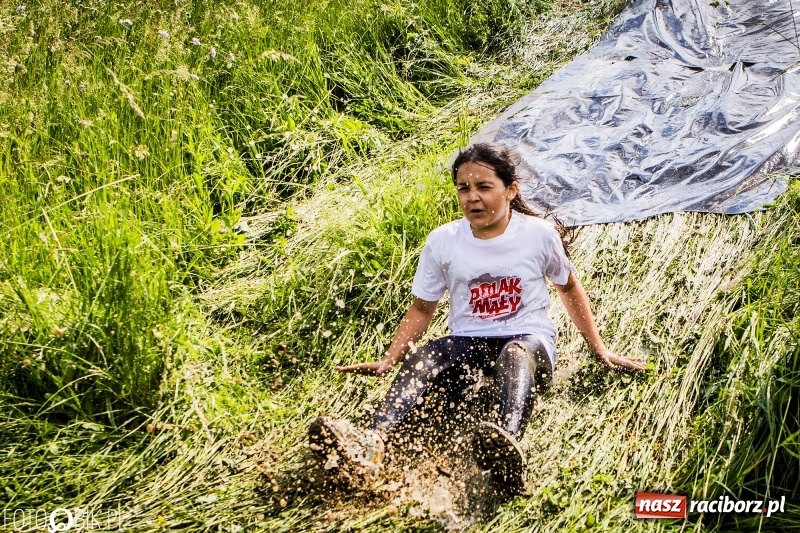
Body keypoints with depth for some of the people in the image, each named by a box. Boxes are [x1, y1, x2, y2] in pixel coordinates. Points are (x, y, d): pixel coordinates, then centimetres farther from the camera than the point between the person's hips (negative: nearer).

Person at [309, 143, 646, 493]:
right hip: (468, 342, 2)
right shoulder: (442, 242, -1)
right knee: (419, 358, -31)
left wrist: (600, 350, 14)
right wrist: (387, 360, -1)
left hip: (529, 338, -2)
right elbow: (422, 309, 8)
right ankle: (373, 441, -54)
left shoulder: (540, 234, -3)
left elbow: (569, 288, 13)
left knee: (516, 355, -39)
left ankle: (508, 445, -68)